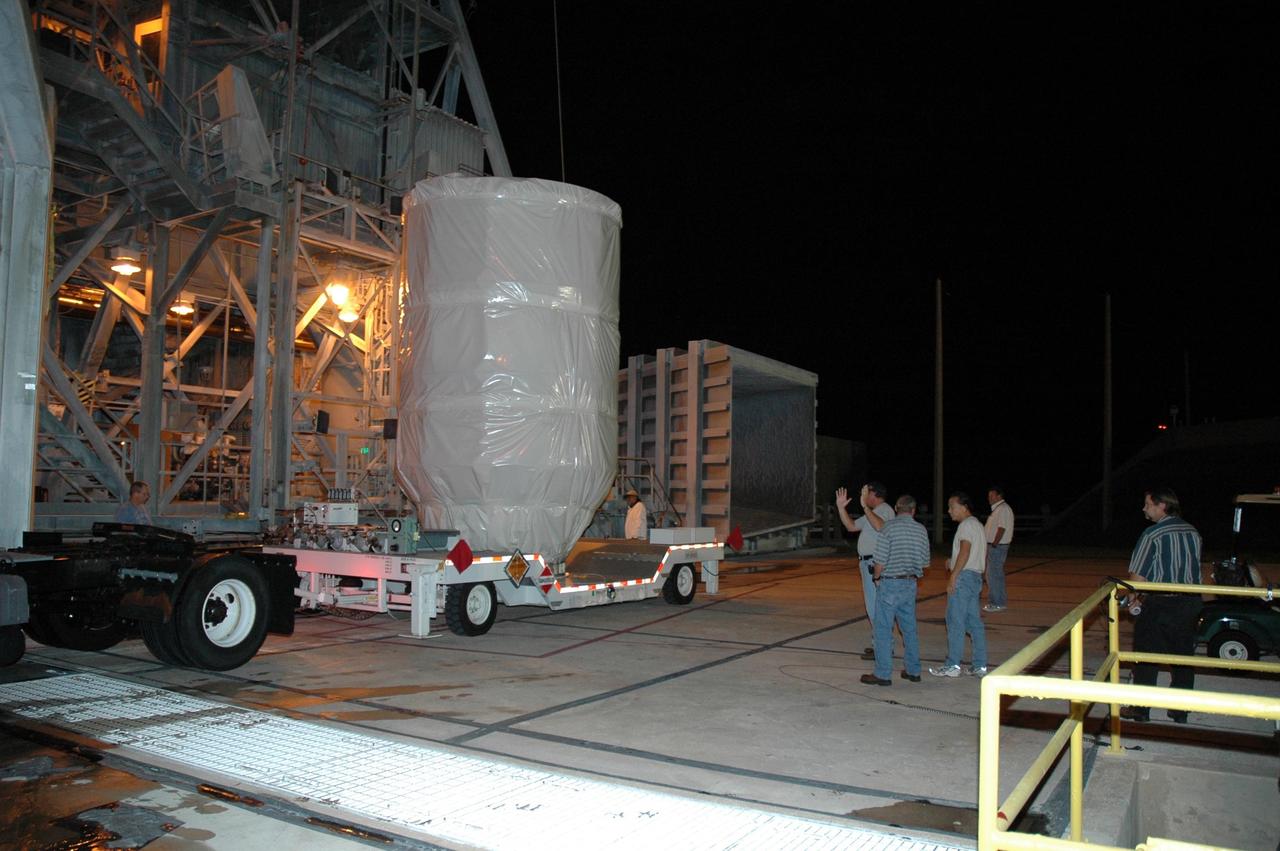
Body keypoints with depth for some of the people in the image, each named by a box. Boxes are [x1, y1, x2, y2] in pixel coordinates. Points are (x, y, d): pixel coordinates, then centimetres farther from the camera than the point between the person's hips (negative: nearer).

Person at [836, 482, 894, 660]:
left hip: (875, 564, -10)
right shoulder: (872, 513, 20)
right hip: (868, 563, 10)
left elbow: (880, 526, -34)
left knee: (875, 607, -9)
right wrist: (841, 508, 16)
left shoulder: (884, 510, -12)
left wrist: (865, 507, -38)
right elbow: (851, 526, 23)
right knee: (875, 606, 14)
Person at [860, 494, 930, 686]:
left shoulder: (889, 528, -12)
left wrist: (876, 576, 4)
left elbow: (880, 561, -14)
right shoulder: (921, 530, 4)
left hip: (890, 584, -6)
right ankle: (913, 670, 22)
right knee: (909, 629, 16)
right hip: (911, 584, 6)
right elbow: (925, 563, 9)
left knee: (883, 630, 0)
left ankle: (882, 674, 2)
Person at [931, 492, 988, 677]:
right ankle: (980, 665, 12)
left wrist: (953, 576, -22)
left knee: (955, 622, -6)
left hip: (963, 577, -10)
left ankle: (952, 665, -4)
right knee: (974, 622, 10)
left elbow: (965, 552, -21)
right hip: (976, 577, 10)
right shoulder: (978, 525, 20)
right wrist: (953, 562, 17)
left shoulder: (966, 525, -11)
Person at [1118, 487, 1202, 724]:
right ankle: (1180, 710, 22)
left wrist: (1121, 592, 4)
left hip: (1161, 604, -6)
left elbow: (1137, 578, -14)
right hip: (1190, 602, 6)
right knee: (1184, 658, 15)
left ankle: (1141, 709, 12)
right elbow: (1193, 568, 12)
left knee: (1146, 659, 6)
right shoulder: (1193, 532, 6)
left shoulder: (1153, 534, -14)